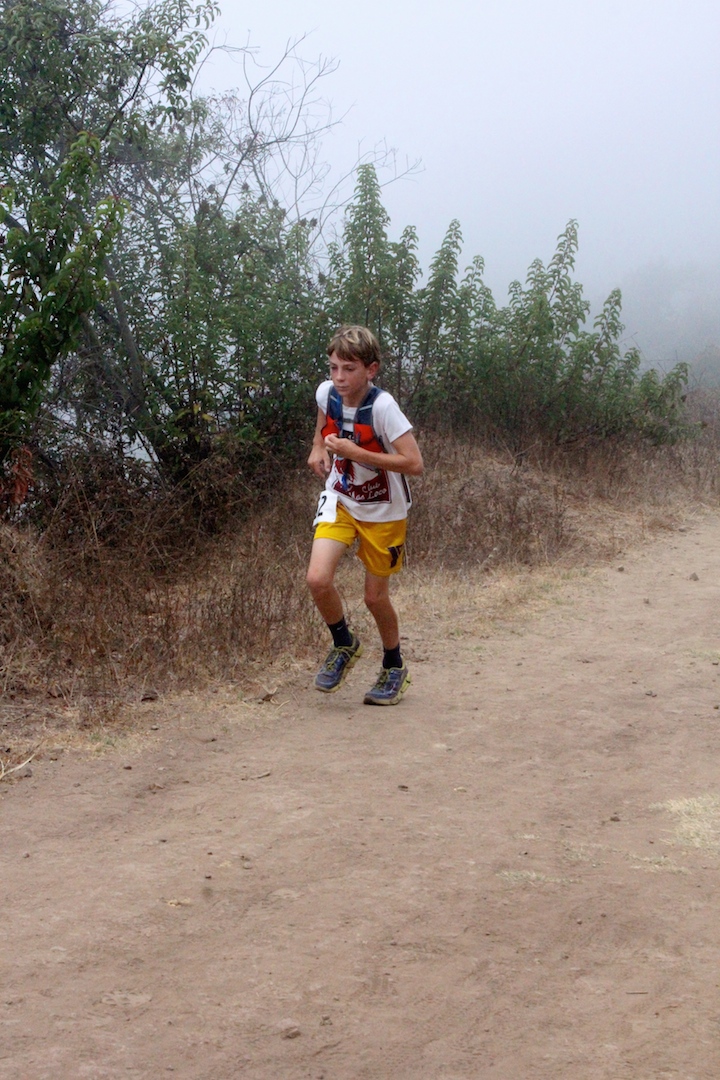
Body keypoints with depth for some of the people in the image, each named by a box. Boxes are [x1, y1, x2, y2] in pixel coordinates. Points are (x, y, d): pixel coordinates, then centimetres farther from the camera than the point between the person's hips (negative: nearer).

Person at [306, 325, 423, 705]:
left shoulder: (382, 406, -26)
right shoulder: (327, 392, -10)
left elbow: (414, 463, -31)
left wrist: (355, 452, -32)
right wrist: (318, 448, 2)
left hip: (383, 511, -4)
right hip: (339, 500, 4)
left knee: (375, 596, 6)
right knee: (318, 578, -17)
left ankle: (394, 667, 33)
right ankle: (344, 645, 12)